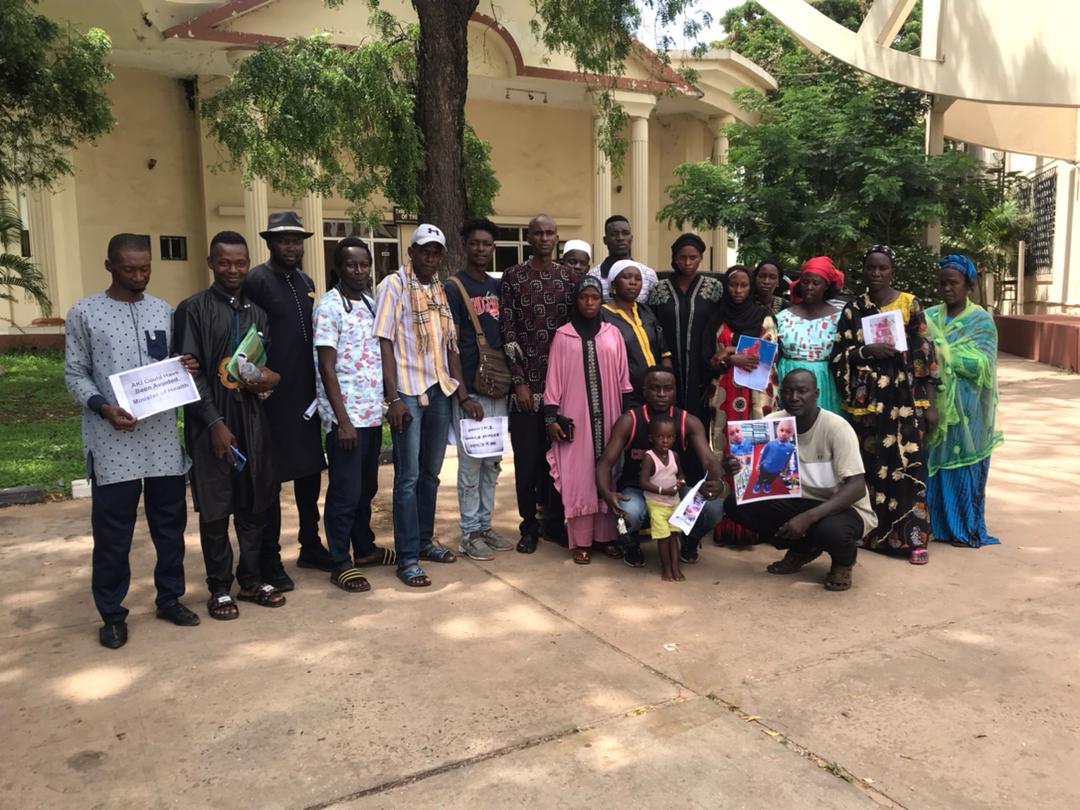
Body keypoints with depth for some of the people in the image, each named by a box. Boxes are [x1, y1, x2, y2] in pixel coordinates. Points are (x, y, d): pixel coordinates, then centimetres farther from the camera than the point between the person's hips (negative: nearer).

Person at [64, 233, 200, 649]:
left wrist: (186, 368, -6)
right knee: (112, 530, 2)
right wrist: (102, 407, -17)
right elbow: (75, 374, 0)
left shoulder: (163, 310, 11)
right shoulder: (84, 313, 0)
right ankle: (112, 614, 16)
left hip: (164, 436, 4)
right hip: (113, 441, -3)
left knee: (171, 522, 12)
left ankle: (170, 598, 27)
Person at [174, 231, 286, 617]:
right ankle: (220, 588, 16)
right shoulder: (193, 309, -3)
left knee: (254, 505, 10)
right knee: (215, 509, 3)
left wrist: (270, 377, -5)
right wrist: (216, 423, -13)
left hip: (252, 418, 5)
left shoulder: (256, 313, 12)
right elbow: (191, 372, -7)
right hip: (211, 422, -4)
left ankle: (251, 580, 23)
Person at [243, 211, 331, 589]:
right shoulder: (257, 280, -9)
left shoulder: (306, 282, 13)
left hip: (306, 394, 7)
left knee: (310, 469, 15)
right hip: (273, 397, -7)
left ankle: (311, 546, 30)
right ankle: (270, 560, 13)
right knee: (271, 477, 1)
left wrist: (317, 383, 14)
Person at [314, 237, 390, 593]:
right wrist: (342, 420, -17)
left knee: (367, 487, 17)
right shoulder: (330, 306, -10)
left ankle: (364, 547, 32)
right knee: (345, 492, 0)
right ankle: (341, 563, 12)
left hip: (372, 413, 7)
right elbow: (327, 368, -13)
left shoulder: (371, 303, 11)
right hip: (346, 416, -7)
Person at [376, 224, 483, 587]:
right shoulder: (393, 286, -4)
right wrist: (393, 398, -16)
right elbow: (384, 343, -10)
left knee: (431, 473, 13)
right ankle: (407, 558, 4)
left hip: (440, 391, 6)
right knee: (408, 476, -3)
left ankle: (424, 541, 27)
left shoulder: (441, 291, 13)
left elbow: (451, 345, 14)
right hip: (408, 392, -6)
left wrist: (463, 394, 9)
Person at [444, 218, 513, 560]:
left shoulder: (498, 287, 12)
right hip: (469, 390, -6)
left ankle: (485, 525, 23)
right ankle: (469, 533, 11)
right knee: (470, 464, 1)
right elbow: (450, 345, -9)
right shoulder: (454, 288, -5)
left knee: (493, 462, 12)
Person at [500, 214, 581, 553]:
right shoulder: (513, 277, 1)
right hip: (526, 382, -2)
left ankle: (554, 520, 21)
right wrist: (519, 381, -9)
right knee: (527, 456, 4)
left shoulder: (571, 277, 7)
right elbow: (506, 333, -3)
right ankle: (529, 524, 17)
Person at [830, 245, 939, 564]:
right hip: (865, 399, 2)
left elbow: (925, 354, 1)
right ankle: (872, 532, 16)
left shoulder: (910, 304, 3)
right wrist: (867, 350, -16)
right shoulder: (853, 309, 8)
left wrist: (929, 403, -4)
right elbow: (838, 355, 4)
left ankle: (912, 537, 0)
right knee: (870, 464, 4)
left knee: (907, 465, -6)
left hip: (904, 399, -1)